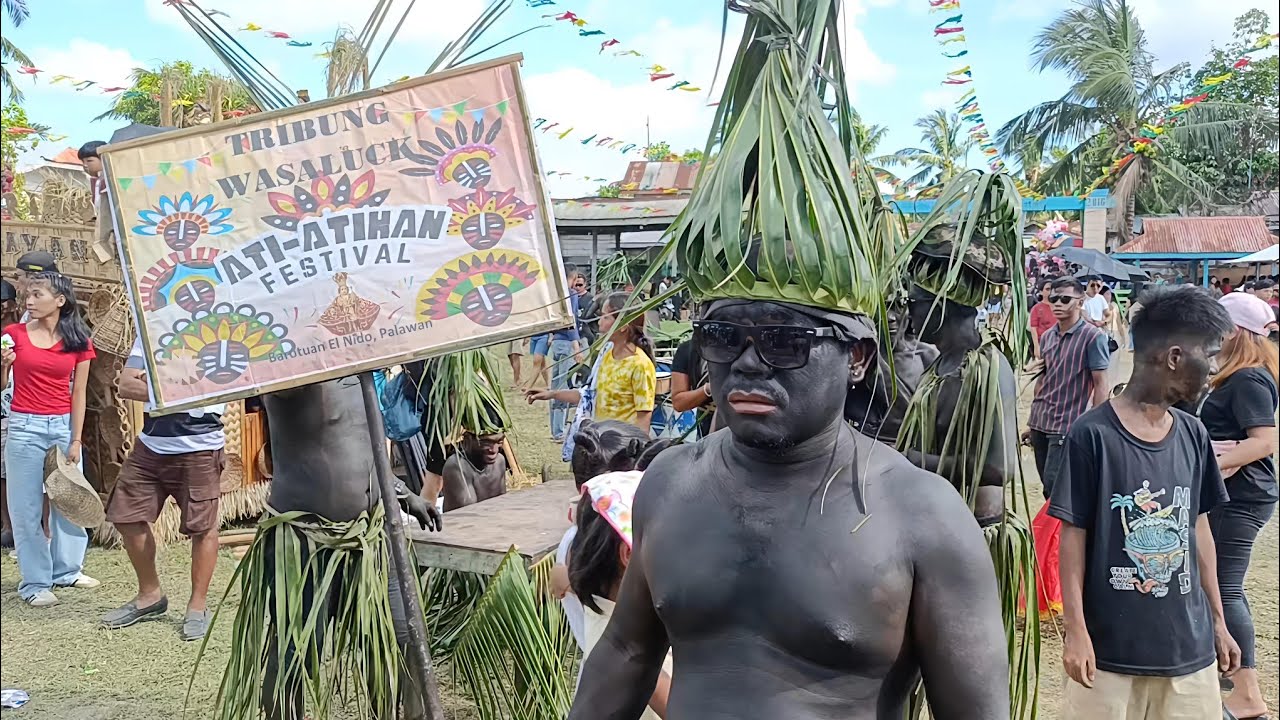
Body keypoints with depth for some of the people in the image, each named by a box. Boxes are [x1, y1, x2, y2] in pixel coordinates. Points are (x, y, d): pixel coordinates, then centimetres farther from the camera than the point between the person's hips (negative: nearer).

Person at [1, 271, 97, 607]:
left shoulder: (78, 341, 1)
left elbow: (78, 394, 2)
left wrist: (76, 440, -1)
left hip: (63, 426, 1)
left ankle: (66, 570, 26)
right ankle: (35, 582, 11)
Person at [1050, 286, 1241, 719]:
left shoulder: (1193, 435, 3)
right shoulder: (1092, 434, -13)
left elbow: (1199, 527, 11)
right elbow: (1074, 536, -10)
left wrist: (1217, 621, 15)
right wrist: (1075, 630, -11)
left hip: (1189, 643, 5)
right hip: (1111, 646, -5)